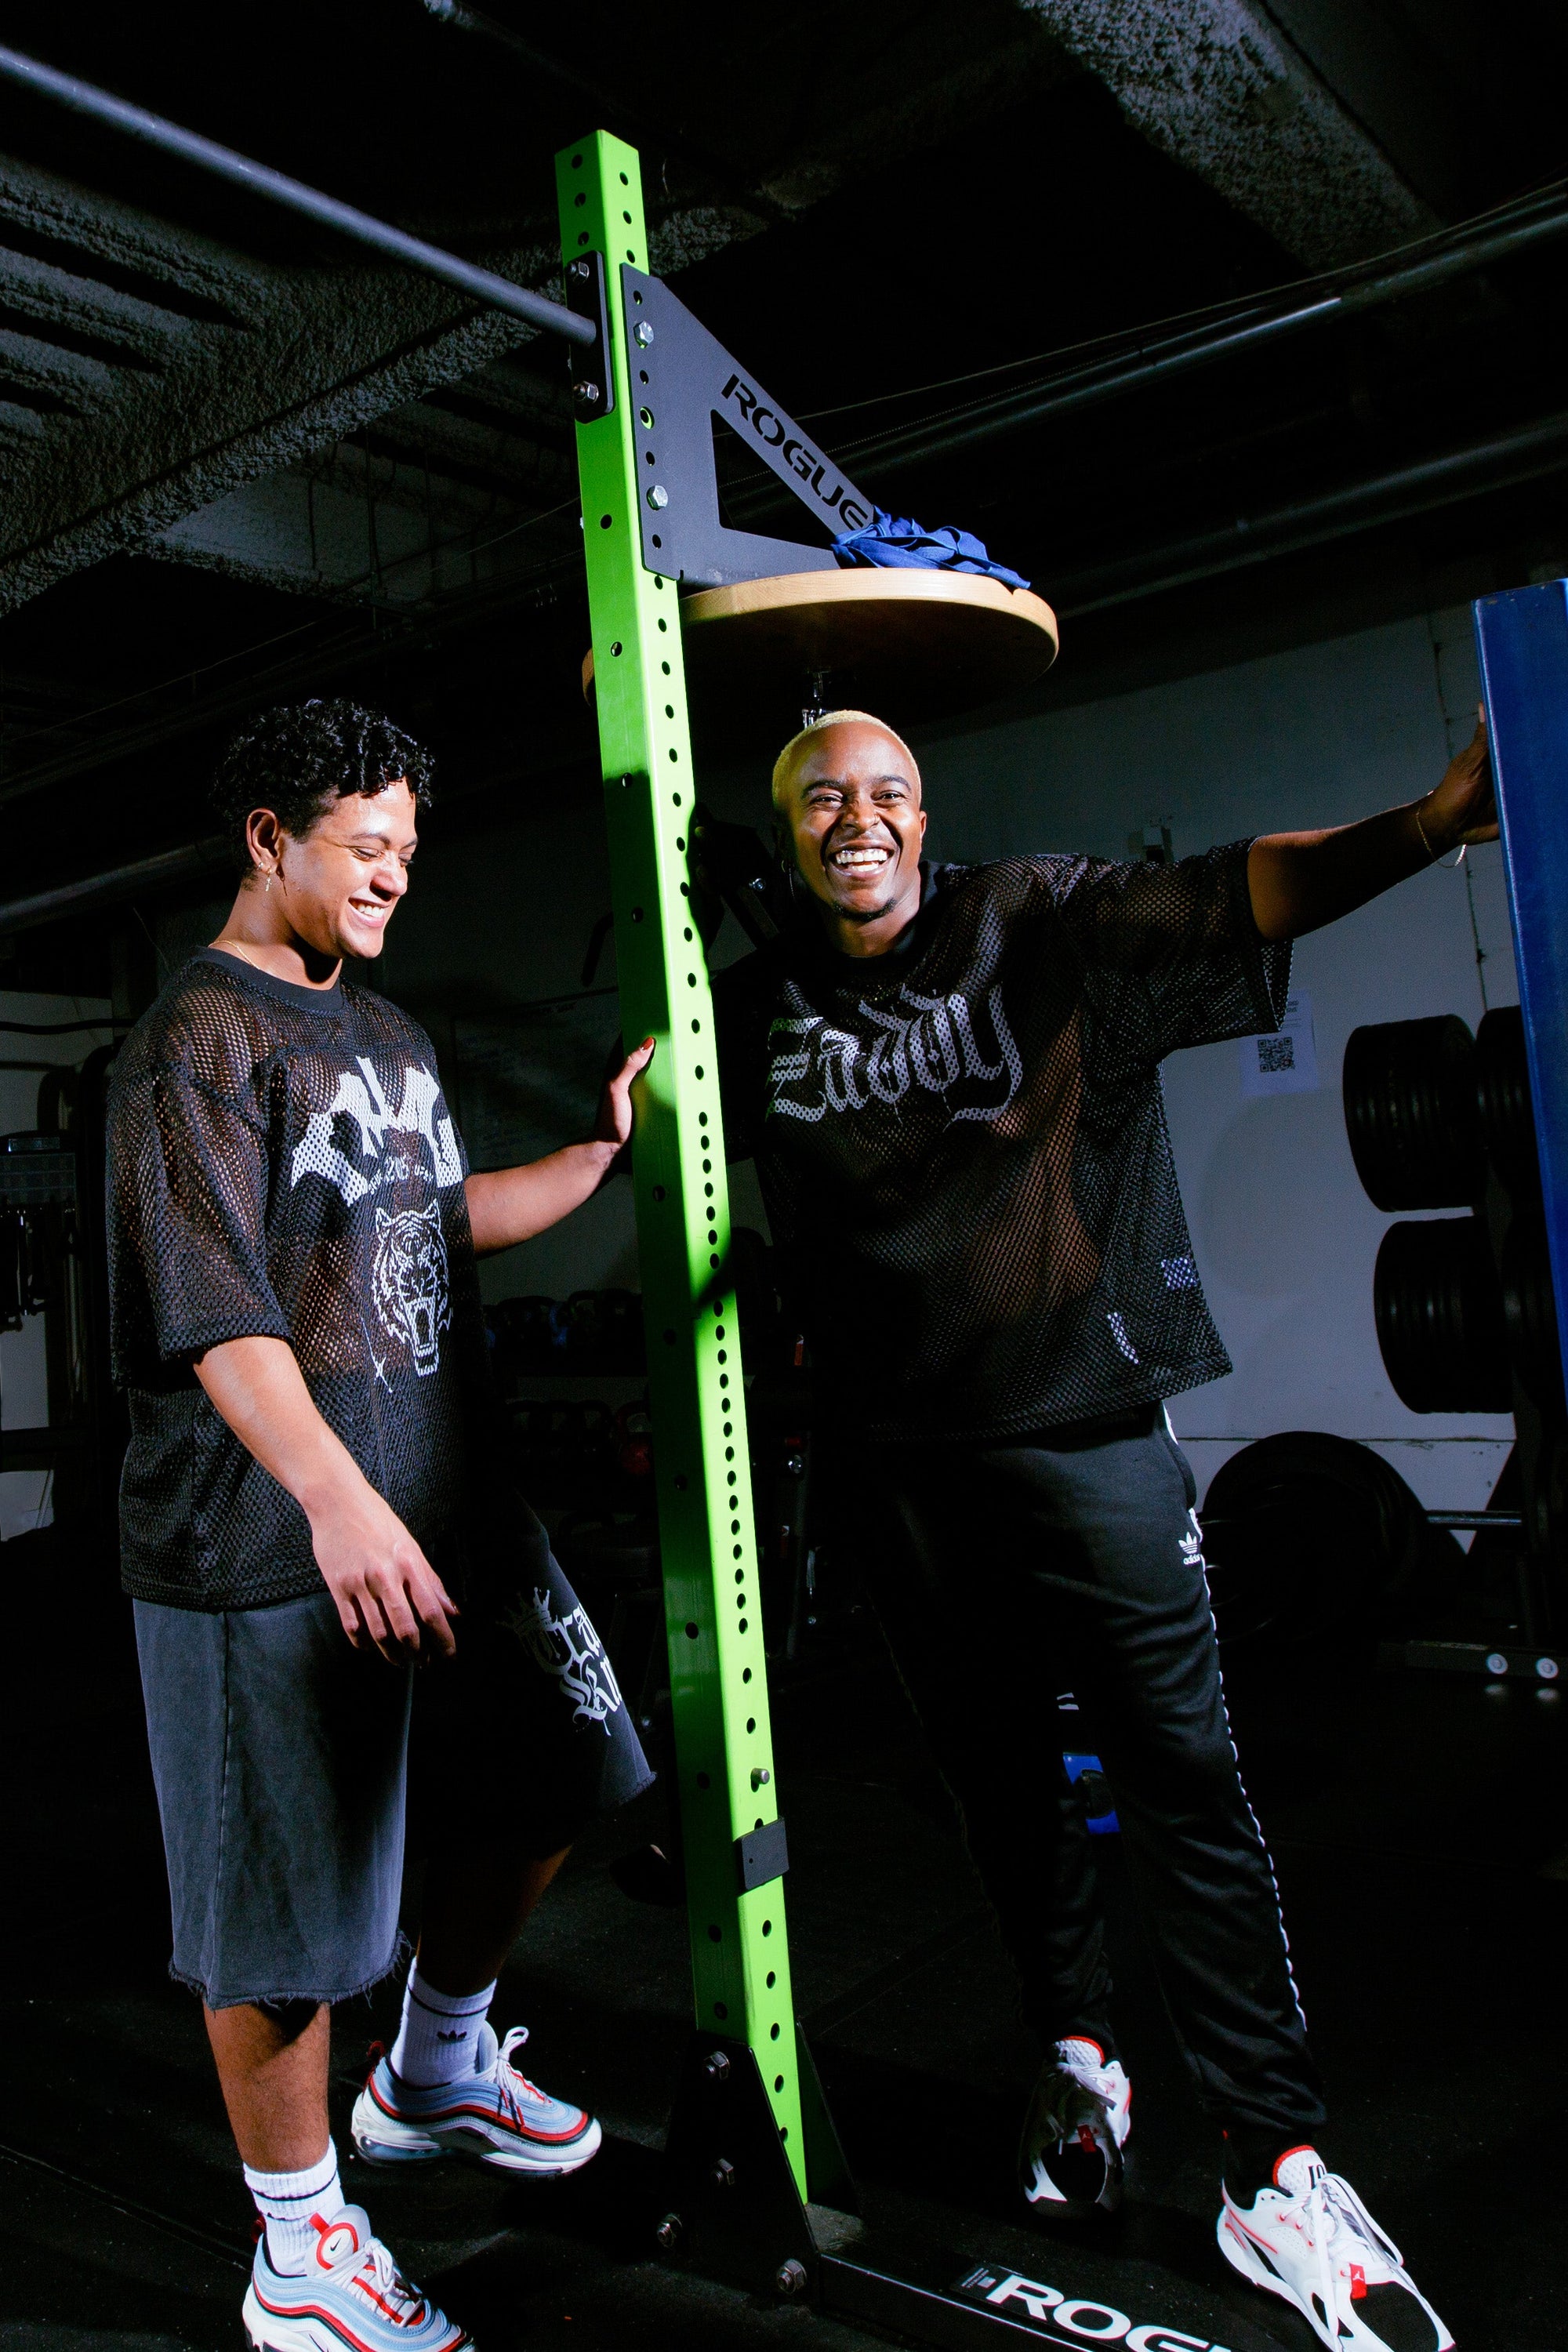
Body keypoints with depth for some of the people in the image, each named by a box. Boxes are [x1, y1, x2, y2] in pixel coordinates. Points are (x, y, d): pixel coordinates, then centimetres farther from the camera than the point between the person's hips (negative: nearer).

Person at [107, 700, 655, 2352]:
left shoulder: (383, 1031, 18)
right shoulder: (202, 1037, -10)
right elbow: (217, 1310, -20)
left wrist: (606, 1147, 15)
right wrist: (335, 1495, -31)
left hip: (445, 1502, 9)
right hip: (273, 1541, -9)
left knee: (548, 1777, 19)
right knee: (285, 1915, 4)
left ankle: (434, 2076, 43)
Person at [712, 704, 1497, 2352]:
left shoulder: (1043, 924, -2)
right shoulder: (758, 1009, 6)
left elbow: (1241, 892, -16)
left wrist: (1432, 821, -33)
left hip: (1083, 1417, -3)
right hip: (895, 1447, 3)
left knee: (1182, 1774, -2)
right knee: (997, 1772, 15)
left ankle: (1275, 2168, 11)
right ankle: (1078, 2062, 36)